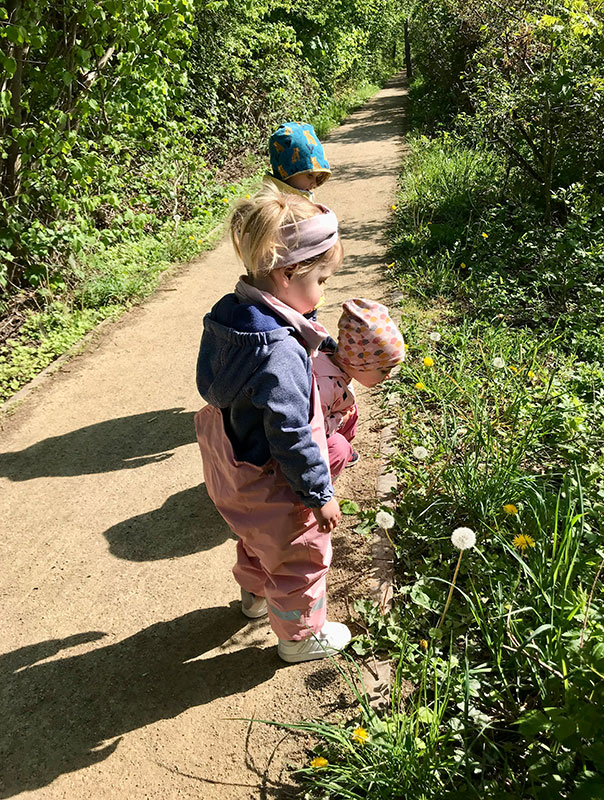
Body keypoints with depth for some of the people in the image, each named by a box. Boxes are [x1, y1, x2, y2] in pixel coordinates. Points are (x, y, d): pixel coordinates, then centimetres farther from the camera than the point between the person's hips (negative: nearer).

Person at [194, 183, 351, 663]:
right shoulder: (279, 354, -36)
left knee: (258, 542, 35)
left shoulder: (228, 317, -8)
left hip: (233, 475, 9)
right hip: (275, 489, -9)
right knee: (301, 559, 17)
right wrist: (321, 494, -17)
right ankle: (302, 636, 41)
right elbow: (291, 437, -30)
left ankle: (255, 594, 62)